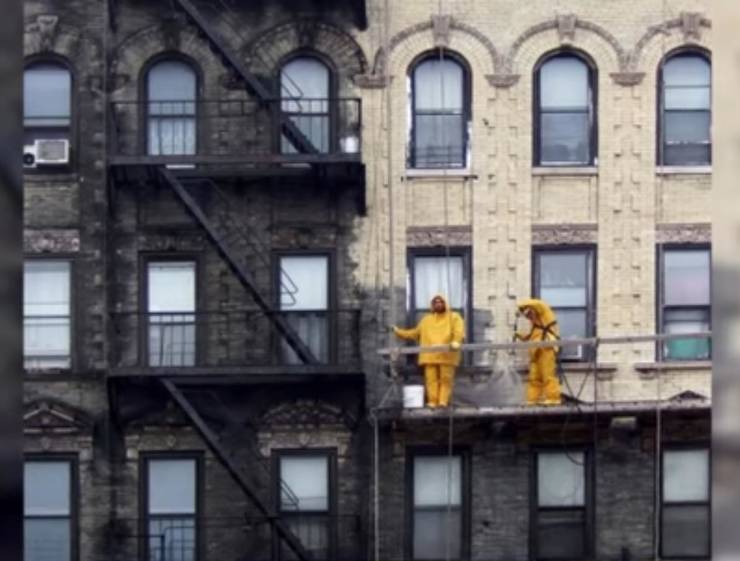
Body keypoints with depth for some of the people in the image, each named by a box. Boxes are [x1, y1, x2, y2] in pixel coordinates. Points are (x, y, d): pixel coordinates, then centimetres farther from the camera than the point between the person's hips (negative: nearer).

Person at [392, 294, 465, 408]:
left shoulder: (454, 317, 14)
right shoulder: (427, 320, 29)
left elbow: (459, 330, -5)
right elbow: (415, 333, 35)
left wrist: (456, 341, -25)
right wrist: (399, 332, 31)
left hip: (446, 355, -3)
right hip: (430, 355, 3)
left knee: (446, 378, -10)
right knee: (431, 379, -6)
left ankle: (443, 401, -14)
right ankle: (432, 401, -9)